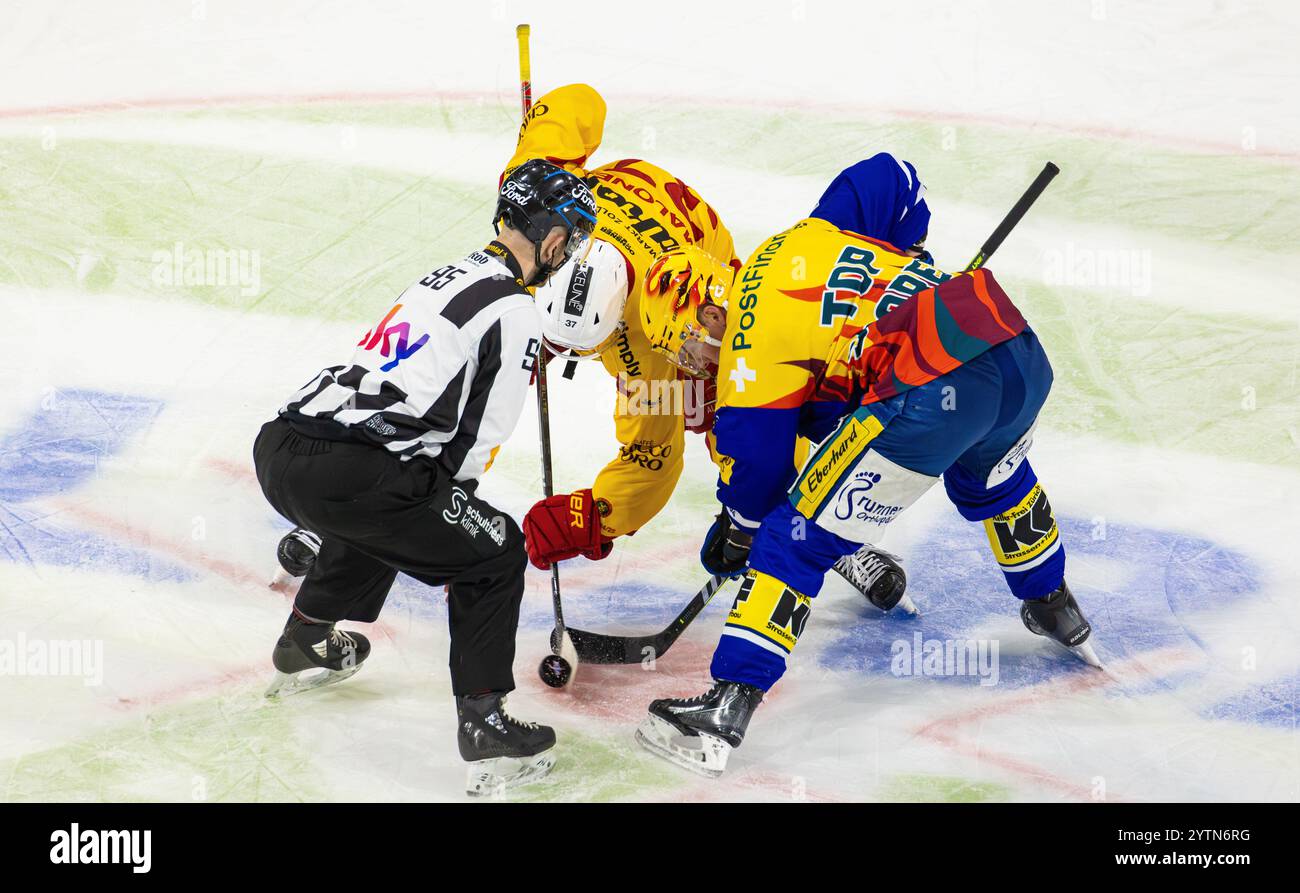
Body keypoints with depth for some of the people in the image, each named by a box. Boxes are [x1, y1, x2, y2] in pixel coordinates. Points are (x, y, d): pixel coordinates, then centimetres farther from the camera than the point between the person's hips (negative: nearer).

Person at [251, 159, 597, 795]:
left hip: (279, 451, 9)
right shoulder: (515, 312, -3)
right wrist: (446, 516, 16)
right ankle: (484, 729, 2)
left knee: (378, 514, 39)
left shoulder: (455, 275, 22)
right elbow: (475, 445, 0)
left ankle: (304, 648, 55)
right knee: (495, 552, 7)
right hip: (345, 474, -9)